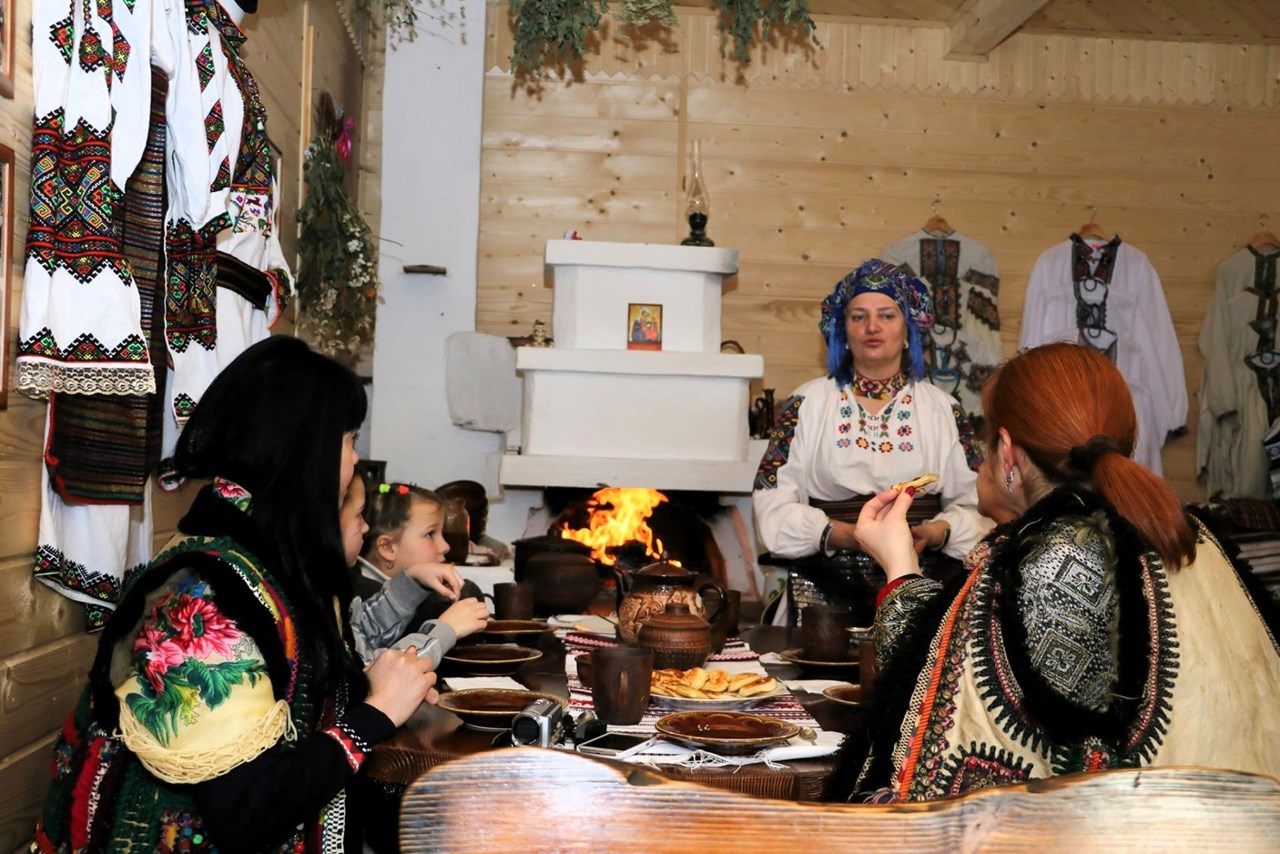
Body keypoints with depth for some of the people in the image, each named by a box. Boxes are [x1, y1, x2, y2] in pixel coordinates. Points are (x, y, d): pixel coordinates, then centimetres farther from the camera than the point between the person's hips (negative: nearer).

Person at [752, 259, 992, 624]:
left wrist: (933, 533, -13)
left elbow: (973, 505, 8)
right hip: (825, 586, -1)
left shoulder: (942, 409, 13)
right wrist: (844, 535, -14)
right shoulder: (807, 404, 9)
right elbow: (773, 508, 0)